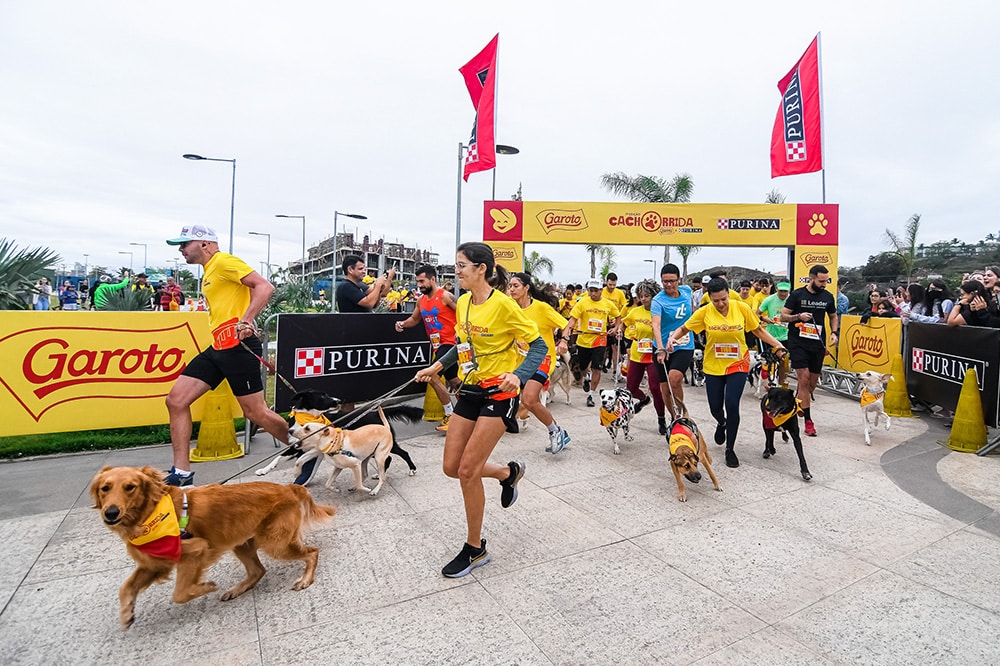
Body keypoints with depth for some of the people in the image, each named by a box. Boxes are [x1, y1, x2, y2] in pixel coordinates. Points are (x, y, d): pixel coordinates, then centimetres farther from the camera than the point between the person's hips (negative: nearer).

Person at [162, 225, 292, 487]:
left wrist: (246, 320, -27)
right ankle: (181, 473, 13)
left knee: (255, 412, -4)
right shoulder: (209, 271, 22)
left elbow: (265, 286, -18)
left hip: (238, 346, -10)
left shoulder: (224, 261, -7)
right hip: (218, 347, 10)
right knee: (176, 400, 5)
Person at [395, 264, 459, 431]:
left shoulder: (445, 296, -12)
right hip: (437, 345, 8)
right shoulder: (421, 301, 9)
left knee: (433, 376, -16)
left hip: (450, 342, -8)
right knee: (453, 380, 16)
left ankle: (450, 414, -4)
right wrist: (402, 323, 3)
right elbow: (415, 319, 22)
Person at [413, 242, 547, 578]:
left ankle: (475, 549, 18)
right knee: (451, 467, 7)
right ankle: (509, 473, 36)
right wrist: (437, 366, 14)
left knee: (467, 471, -6)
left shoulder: (502, 304, -17)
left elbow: (538, 344, -14)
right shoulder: (462, 303, 5)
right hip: (469, 391, 7)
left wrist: (518, 375, -29)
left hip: (499, 393, -7)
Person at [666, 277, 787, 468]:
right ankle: (722, 424, 50)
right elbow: (683, 328, -3)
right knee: (715, 407, 9)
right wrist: (672, 338, -23)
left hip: (738, 365, -1)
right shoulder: (704, 312, -10)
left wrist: (777, 345, -5)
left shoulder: (741, 308, -9)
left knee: (732, 405, -12)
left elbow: (758, 330, 3)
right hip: (713, 366, 1)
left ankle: (730, 449, 9)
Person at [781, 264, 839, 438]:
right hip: (798, 343, -4)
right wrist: (798, 316, -21)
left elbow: (833, 316, 21)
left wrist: (834, 332, 5)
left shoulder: (828, 296, 8)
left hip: (818, 344, 5)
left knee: (813, 382, 8)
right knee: (804, 379, -11)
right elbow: (783, 316, -2)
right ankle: (808, 420, -5)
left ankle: (797, 405, 33)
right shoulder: (797, 294, -4)